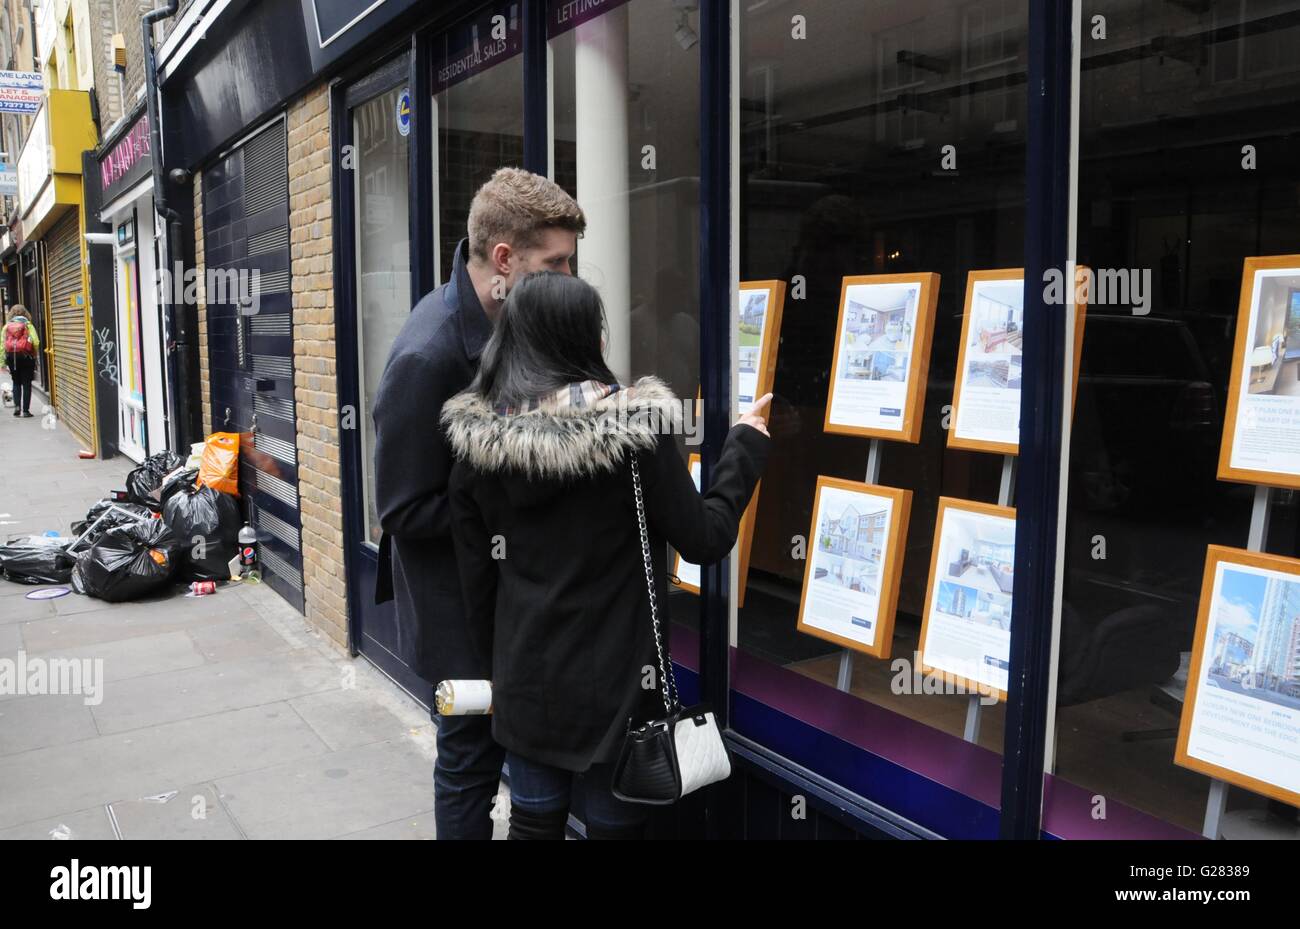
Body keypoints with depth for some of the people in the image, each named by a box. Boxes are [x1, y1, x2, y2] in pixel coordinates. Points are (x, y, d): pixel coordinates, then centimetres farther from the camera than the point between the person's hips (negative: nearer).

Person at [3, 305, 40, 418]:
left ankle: (17, 405, 3)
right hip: (26, 357, -2)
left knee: (16, 383, 18)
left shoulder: (7, 326, 5)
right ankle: (25, 410, 3)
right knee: (26, 384, 4)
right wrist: (35, 354, 6)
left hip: (11, 357, 2)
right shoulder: (28, 325, -2)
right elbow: (36, 342, -12)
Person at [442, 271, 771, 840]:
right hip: (615, 681, -4)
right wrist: (746, 446, 2)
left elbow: (476, 578, 3)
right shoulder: (635, 426, -17)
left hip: (524, 679, 4)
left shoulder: (475, 440, -4)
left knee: (534, 823, 20)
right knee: (613, 825, 14)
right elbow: (705, 541, -10)